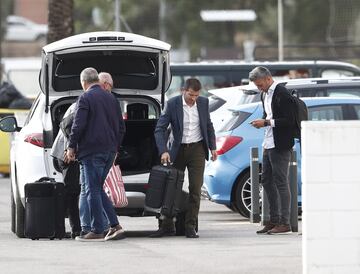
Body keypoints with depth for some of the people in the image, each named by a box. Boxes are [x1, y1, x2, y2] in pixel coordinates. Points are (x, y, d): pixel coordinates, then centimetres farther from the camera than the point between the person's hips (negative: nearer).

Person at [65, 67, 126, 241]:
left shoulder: (85, 98, -8)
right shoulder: (111, 98, 14)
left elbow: (78, 126, -15)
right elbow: (121, 127, 18)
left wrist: (71, 147, -6)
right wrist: (115, 147, 26)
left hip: (91, 151, -7)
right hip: (109, 152, 7)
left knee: (93, 190, -3)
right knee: (98, 189, 14)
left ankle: (97, 231, -3)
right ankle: (115, 226, 6)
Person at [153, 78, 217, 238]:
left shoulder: (203, 103, -2)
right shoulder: (172, 104, -11)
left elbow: (208, 126, 12)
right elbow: (160, 129, -12)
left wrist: (213, 147, 8)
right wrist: (163, 151, -23)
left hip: (197, 149, 1)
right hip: (179, 149, -1)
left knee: (195, 189, -5)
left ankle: (190, 227, -1)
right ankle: (167, 226, 13)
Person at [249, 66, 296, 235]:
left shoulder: (282, 94, -14)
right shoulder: (265, 94, 14)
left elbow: (289, 120, -18)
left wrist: (266, 123, -19)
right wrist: (262, 122, 4)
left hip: (280, 145, -10)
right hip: (268, 145, 10)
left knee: (281, 182, -7)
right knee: (266, 181, 12)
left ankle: (284, 223, -5)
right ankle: (274, 220, 19)